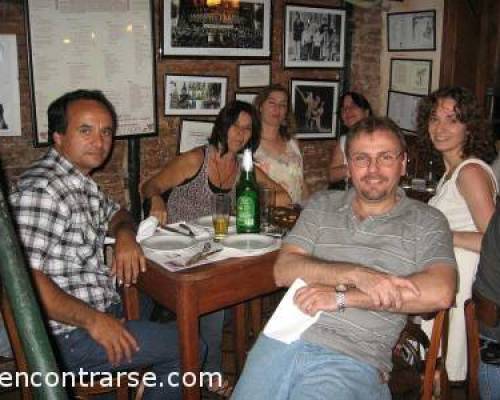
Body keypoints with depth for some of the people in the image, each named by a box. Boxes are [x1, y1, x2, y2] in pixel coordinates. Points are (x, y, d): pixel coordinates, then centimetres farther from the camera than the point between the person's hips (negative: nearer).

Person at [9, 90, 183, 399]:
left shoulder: (80, 181, 9)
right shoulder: (41, 188, -22)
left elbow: (115, 213, 25)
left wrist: (125, 234, 1)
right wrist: (93, 319, -24)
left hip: (104, 308, 10)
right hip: (68, 335, -10)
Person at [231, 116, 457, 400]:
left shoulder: (426, 221, 6)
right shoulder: (321, 206, 14)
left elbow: (440, 293, -11)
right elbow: (284, 271, 3)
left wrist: (341, 297, -13)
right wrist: (357, 275, -13)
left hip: (353, 359, -3)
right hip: (284, 339, 3)